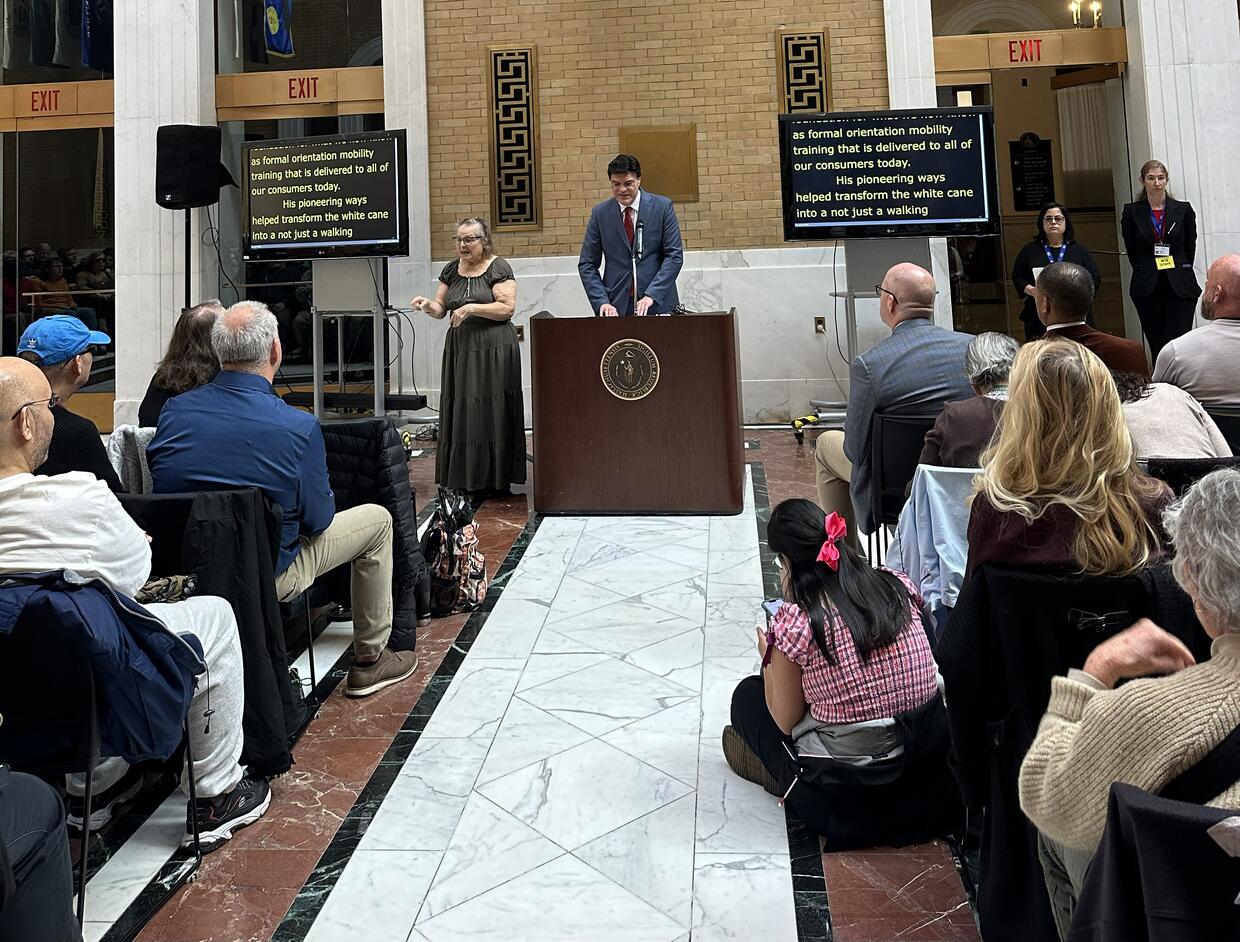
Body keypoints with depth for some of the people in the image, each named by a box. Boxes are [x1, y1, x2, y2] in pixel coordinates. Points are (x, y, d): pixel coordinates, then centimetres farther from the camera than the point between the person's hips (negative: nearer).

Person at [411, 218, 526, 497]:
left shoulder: (498, 268, -4)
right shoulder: (451, 270, 14)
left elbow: (507, 307, -12)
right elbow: (441, 308, 16)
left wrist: (471, 308, -18)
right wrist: (428, 305, -6)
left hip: (492, 350, -6)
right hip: (459, 349, 6)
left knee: (489, 413, -4)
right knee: (461, 414, 4)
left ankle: (495, 482, 3)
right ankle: (466, 480, 10)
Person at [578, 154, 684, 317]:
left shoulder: (662, 206, 2)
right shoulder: (600, 213, 5)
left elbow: (674, 256, -2)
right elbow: (586, 264, 5)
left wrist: (651, 295, -14)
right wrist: (602, 302, -9)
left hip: (657, 303, -1)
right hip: (616, 307, 1)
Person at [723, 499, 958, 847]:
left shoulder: (796, 618, -19)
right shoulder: (897, 586, -5)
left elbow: (786, 721, -7)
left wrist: (769, 656, 10)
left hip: (853, 779, -5)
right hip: (929, 760, 6)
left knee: (747, 694, 16)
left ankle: (796, 784, 15)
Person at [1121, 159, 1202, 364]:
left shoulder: (1184, 210, 5)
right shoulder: (1131, 212, 3)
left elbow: (1190, 247, 11)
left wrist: (1179, 272, 10)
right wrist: (1146, 273, 10)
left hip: (1180, 287, 0)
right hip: (1147, 289, 0)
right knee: (1156, 345, 4)